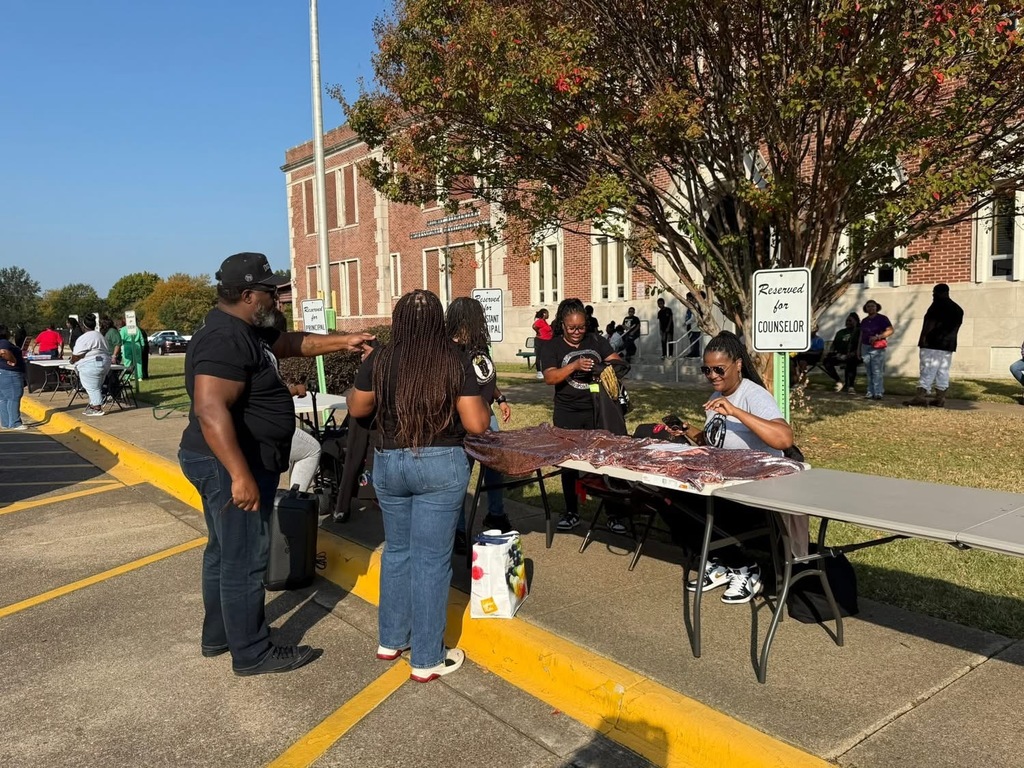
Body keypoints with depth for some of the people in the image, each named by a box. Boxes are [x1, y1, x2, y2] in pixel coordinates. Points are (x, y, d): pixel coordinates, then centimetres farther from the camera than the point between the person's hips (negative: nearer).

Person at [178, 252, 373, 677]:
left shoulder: (246, 331, 9)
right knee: (245, 560, 0)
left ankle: (218, 635, 35)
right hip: (231, 466, -11)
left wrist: (341, 342, 18)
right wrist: (241, 475, -34)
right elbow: (210, 410, -32)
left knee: (225, 552, 20)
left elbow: (291, 343, 25)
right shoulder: (225, 340, -23)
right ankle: (252, 653, 14)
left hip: (231, 464, 11)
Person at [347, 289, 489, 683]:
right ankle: (427, 659, 15)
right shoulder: (455, 361, -9)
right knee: (432, 560, 5)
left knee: (397, 551, 20)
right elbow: (477, 425, -10)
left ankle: (391, 640, 33)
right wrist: (479, 401, 10)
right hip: (441, 465, -3)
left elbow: (356, 409, 10)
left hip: (388, 464, 3)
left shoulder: (379, 359, -3)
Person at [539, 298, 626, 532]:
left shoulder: (597, 341, 5)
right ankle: (572, 512, 23)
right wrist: (575, 366, -26)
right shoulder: (552, 346, -1)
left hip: (598, 410, 1)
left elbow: (618, 361, 1)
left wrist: (608, 364, -21)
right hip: (567, 415, -1)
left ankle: (613, 514, 11)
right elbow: (549, 377, -13)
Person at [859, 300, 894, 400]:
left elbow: (891, 331, -11)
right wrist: (859, 350, 18)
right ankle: (870, 392, 8)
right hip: (865, 347, 6)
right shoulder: (864, 321, 17)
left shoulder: (882, 319, -1)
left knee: (877, 371, -12)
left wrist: (877, 337, -21)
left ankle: (878, 393, -13)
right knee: (869, 372, 6)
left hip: (877, 348, -6)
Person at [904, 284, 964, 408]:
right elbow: (955, 326, 19)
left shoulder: (938, 305, -7)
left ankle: (921, 396, -17)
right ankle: (940, 398, 4)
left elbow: (931, 322, -16)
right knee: (943, 371, 6)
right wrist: (948, 338, 21)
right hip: (949, 344, 8)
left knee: (927, 370, -12)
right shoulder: (958, 309, 19)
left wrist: (923, 336, -18)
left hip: (933, 343, -8)